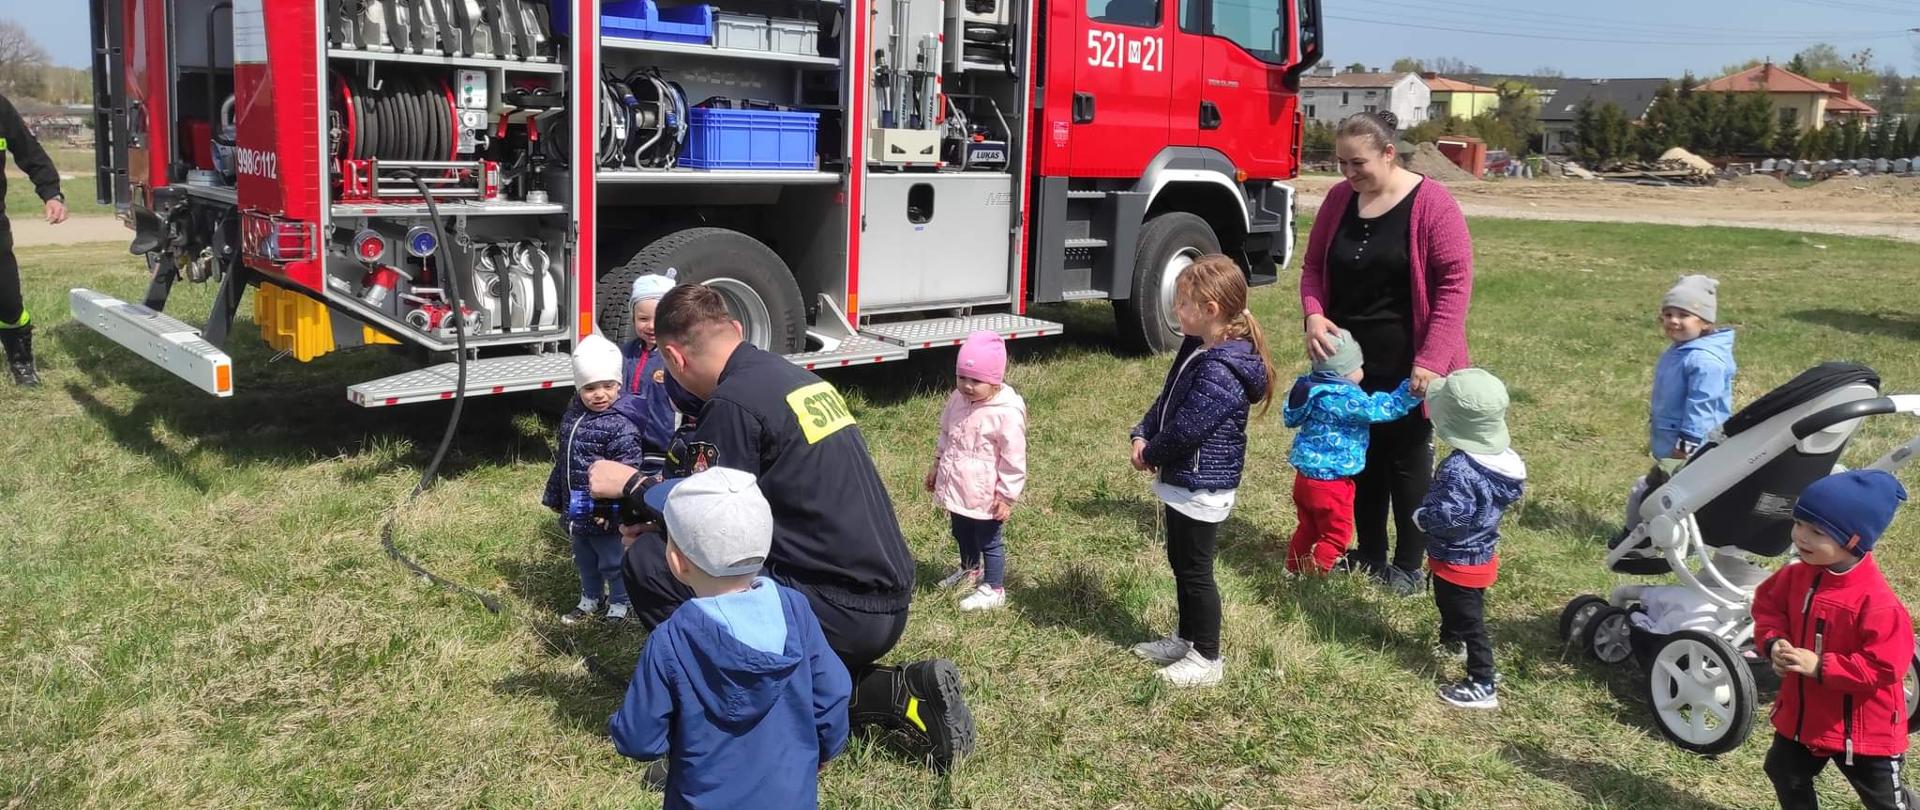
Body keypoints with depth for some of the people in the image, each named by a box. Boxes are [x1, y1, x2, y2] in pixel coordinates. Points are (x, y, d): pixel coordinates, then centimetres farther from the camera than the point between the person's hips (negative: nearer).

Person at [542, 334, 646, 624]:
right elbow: (562, 461, 14)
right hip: (576, 511, 7)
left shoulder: (620, 427, -22)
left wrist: (610, 510, -26)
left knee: (613, 562, 10)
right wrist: (555, 497, 19)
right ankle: (591, 600, 42)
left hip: (605, 514, -7)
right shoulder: (572, 417, 3)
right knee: (585, 561, 24)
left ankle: (620, 604, 29)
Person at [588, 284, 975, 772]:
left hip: (839, 614, -9)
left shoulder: (733, 401, -14)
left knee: (647, 561, -5)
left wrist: (632, 486, 6)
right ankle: (895, 694, 13)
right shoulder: (793, 375, 13)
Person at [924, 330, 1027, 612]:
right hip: (957, 489, 8)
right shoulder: (957, 400, -2)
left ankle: (994, 589, 25)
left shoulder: (1007, 413, -25)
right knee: (962, 534, 27)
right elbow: (945, 435, 15)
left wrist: (1006, 496, -16)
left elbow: (1013, 459, -20)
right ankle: (969, 570, 51)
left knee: (989, 541, 9)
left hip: (985, 495, -8)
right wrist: (936, 466, 22)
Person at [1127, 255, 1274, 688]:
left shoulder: (1220, 371, -27)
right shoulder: (1198, 348, 5)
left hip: (1201, 489, -10)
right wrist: (1142, 435, -1)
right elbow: (1166, 399, 12)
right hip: (1183, 481, 10)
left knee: (1195, 571, 3)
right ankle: (1186, 639, 38)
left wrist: (1151, 454, -10)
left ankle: (1207, 659, 17)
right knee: (1180, 563, 21)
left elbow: (1186, 429, -26)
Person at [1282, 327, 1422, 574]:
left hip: (1305, 477, 9)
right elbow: (1382, 408, -19)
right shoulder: (1347, 399, -24)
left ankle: (1294, 572, 34)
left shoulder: (1312, 387, 3)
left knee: (1307, 528, 24)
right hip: (1330, 483, -9)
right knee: (1336, 535, 8)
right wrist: (1411, 390, -18)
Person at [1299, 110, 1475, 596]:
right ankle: (1369, 555, 28)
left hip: (1406, 365, -5)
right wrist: (1314, 315, -10)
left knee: (1408, 459, 7)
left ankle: (1409, 565, 21)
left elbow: (1456, 282, -15)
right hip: (1349, 359, 5)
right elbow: (1313, 266, 10)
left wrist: (1431, 360, -21)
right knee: (1361, 456, 13)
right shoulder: (1339, 198, 2)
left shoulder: (1430, 203, -13)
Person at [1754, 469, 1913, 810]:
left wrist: (1820, 667, -31)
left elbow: (1885, 667, -29)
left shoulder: (1877, 602, -30)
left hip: (1862, 728, -6)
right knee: (1785, 774, 23)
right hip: (1801, 712, 6)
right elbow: (1767, 605, 6)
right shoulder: (1797, 576, -9)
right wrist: (1773, 642, -13)